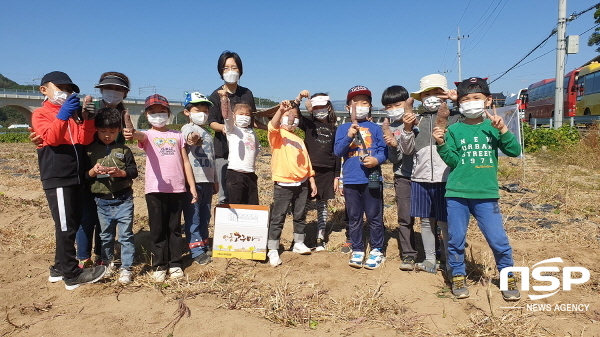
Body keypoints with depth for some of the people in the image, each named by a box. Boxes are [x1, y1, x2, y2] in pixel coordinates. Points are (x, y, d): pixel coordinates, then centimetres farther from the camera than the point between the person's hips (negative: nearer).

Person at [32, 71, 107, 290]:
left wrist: (88, 116, -10)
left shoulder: (71, 115, 20)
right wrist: (62, 115, -28)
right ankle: (72, 275, 1)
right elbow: (50, 138, -18)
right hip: (57, 180, -8)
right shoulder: (40, 114, 0)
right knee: (66, 227, -6)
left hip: (75, 179, 8)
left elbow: (85, 139, 2)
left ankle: (59, 269, 24)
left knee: (73, 225, 12)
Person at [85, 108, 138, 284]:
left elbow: (134, 171, -1)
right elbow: (83, 175, 4)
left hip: (123, 200, -1)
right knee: (106, 235, 17)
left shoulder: (124, 150, 1)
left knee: (126, 235, 2)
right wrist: (93, 172, -16)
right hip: (102, 201, 2)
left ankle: (126, 268, 11)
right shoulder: (90, 150, 2)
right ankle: (107, 262, 36)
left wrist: (120, 172, -19)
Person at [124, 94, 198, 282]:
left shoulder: (177, 135, 12)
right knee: (158, 229, 5)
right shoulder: (147, 135, 4)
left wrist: (192, 186, 7)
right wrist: (132, 134, -47)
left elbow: (185, 162, 12)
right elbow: (140, 135, -22)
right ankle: (159, 266, 15)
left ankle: (175, 264, 20)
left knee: (175, 228, 10)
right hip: (155, 189, -2)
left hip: (177, 189, 2)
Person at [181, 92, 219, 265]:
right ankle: (197, 251, 7)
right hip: (193, 180, -7)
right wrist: (191, 139, -53)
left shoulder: (208, 134, 19)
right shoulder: (188, 128, -4)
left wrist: (215, 180, 24)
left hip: (207, 181, 7)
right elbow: (188, 135, -30)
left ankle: (204, 246, 26)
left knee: (205, 217, 15)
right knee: (193, 217, 0)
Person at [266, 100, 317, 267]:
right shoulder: (277, 135, -2)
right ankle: (273, 250, 7)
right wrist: (281, 110, -44)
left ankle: (299, 243, 30)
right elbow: (272, 126, -28)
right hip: (283, 184, -6)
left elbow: (306, 162, 18)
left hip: (301, 184, 6)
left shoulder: (299, 140, 17)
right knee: (278, 217, -1)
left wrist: (312, 181, 13)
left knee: (300, 216, 15)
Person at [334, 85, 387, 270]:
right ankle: (357, 251, 23)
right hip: (350, 180, 2)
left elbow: (384, 151, 1)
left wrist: (377, 159, -20)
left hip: (372, 179, -1)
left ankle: (377, 251, 20)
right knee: (354, 218, 10)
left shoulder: (375, 128, 5)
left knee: (374, 217, 5)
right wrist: (349, 136, -17)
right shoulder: (343, 128, 7)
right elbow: (337, 151, -3)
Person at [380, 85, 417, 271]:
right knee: (405, 218, 3)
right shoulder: (389, 129, 5)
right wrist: (393, 146, -17)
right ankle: (408, 255, 13)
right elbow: (394, 159, 2)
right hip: (403, 177, 2)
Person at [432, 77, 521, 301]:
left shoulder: (492, 127, 3)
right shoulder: (455, 130, 1)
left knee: (498, 240, 3)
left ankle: (508, 278, 25)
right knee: (455, 239, 8)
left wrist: (503, 130, -16)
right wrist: (441, 144, -16)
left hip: (486, 195, 0)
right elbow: (452, 160, 0)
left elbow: (515, 151, -3)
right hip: (457, 194, 0)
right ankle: (458, 277, 26)